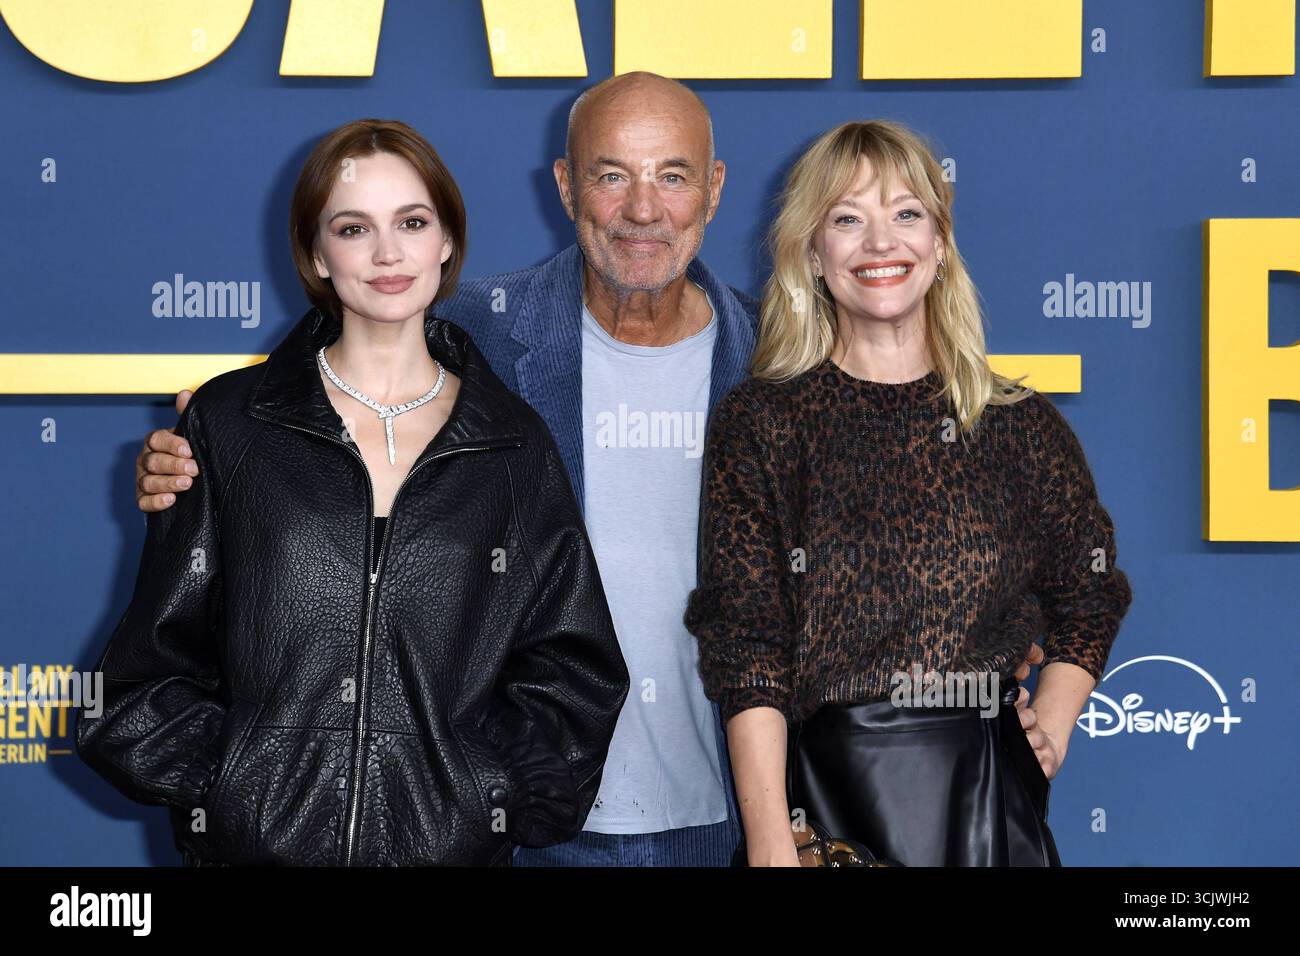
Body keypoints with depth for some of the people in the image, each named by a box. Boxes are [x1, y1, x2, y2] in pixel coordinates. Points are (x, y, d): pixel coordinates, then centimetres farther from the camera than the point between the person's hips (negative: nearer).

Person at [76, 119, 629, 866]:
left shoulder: (516, 444, 5)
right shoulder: (228, 424, 2)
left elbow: (575, 672, 4)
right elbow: (153, 665, 2)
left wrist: (475, 792, -8)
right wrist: (234, 787, -10)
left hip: (453, 842, 1)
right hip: (254, 840, -1)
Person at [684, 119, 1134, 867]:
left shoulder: (1024, 426, 5)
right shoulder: (760, 425, -1)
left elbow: (1089, 600, 15)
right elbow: (747, 646, -6)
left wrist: (1051, 724, -2)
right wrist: (770, 840, -14)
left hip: (989, 797, 2)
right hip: (825, 789, -2)